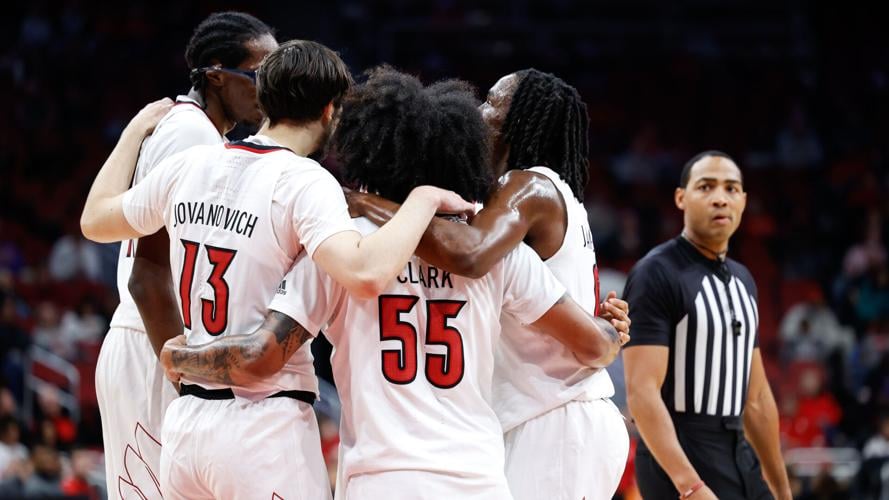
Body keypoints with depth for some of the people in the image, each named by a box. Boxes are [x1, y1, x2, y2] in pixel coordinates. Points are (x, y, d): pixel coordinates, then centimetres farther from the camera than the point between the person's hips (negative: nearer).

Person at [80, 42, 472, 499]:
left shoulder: (188, 166, 7)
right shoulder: (304, 182, -12)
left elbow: (95, 220, 25)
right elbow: (365, 274, -29)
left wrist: (137, 129, 37)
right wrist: (424, 199, -15)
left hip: (184, 421, 7)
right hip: (267, 423, -7)